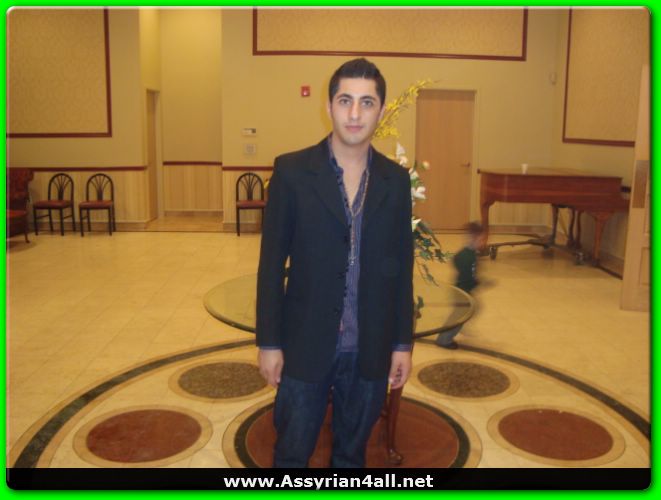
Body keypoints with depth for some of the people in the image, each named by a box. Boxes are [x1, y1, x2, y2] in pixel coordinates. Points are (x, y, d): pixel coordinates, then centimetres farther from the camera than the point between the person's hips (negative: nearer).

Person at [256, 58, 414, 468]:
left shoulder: (396, 180, 1)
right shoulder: (292, 171, -7)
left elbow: (402, 269, 5)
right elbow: (272, 263, -5)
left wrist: (403, 344, 5)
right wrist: (269, 342, -5)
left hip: (370, 350, 2)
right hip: (306, 345, -2)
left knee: (352, 453, 19)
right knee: (292, 453, 12)